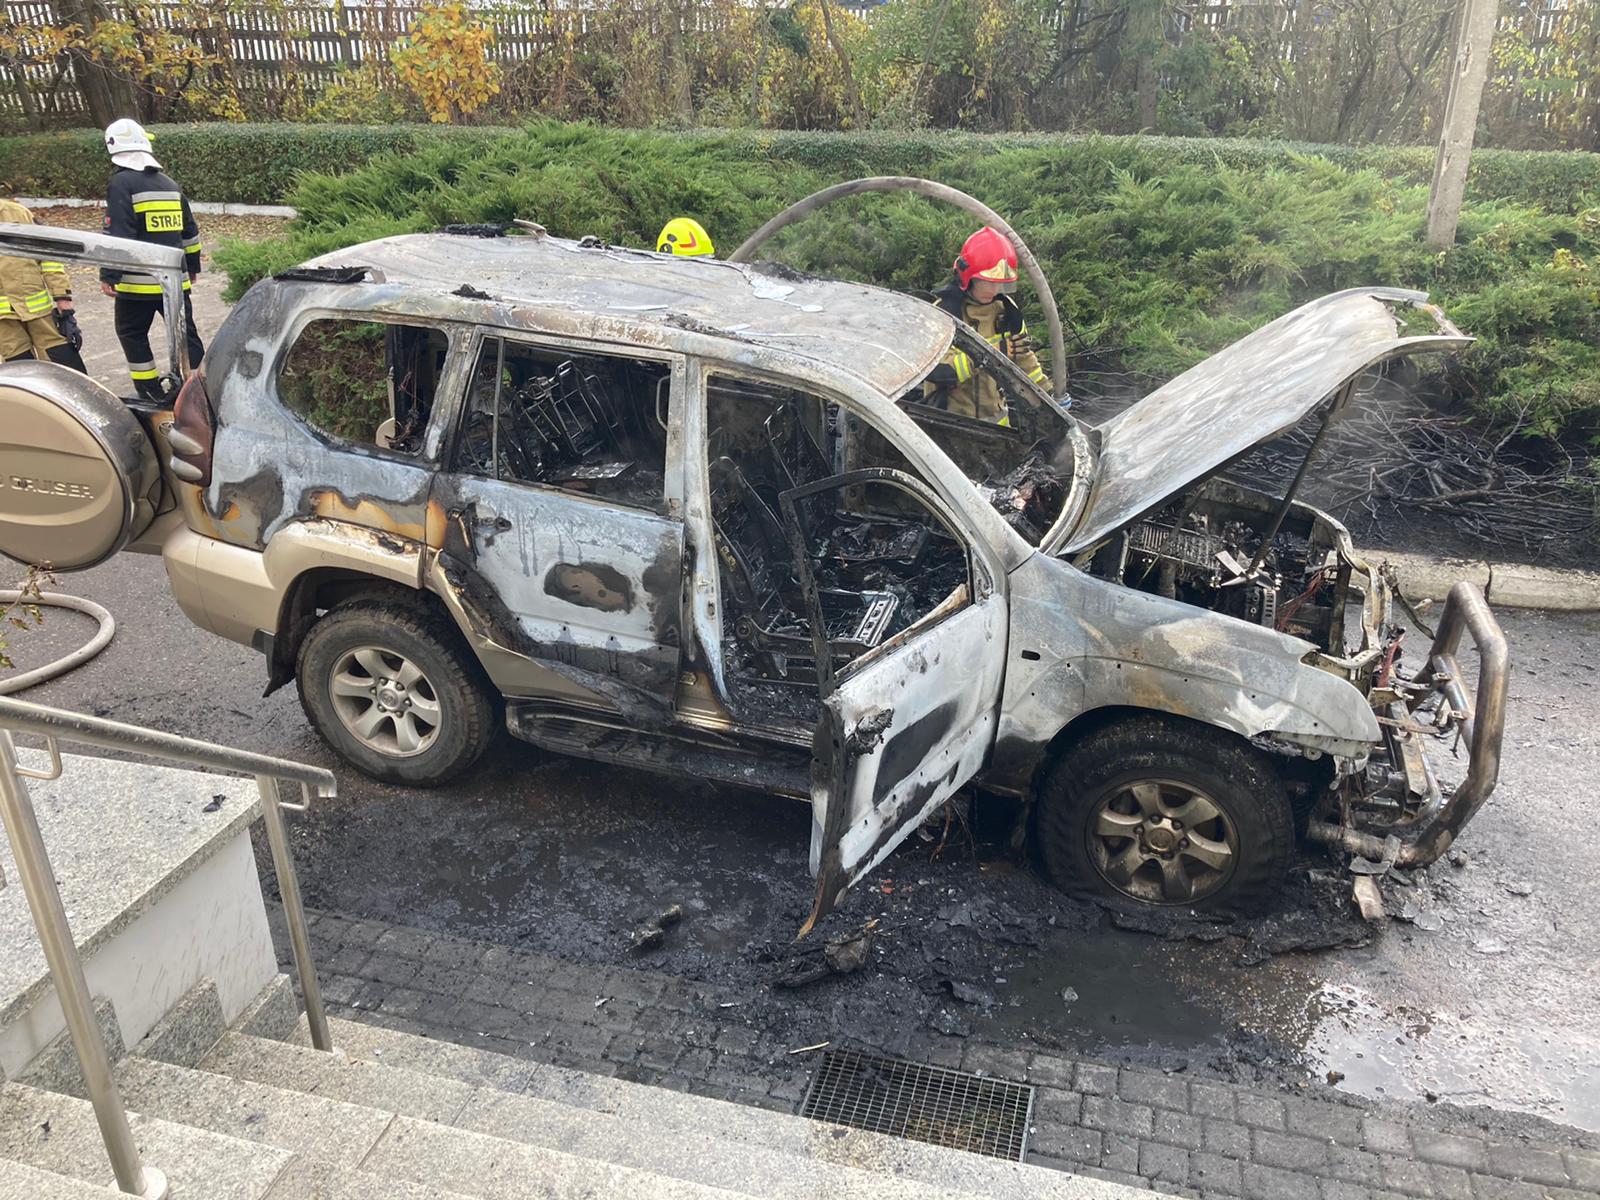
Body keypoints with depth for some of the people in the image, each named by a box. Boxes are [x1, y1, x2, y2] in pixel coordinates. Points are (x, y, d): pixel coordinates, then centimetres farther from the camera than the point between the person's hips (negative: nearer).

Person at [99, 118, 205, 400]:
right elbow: (190, 231, 18)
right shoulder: (169, 184, 11)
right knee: (185, 333, 8)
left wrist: (109, 276, -14)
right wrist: (192, 266, 30)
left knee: (132, 334, 10)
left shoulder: (121, 183, -10)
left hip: (138, 281, -5)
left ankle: (151, 392, 11)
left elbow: (117, 234, -17)